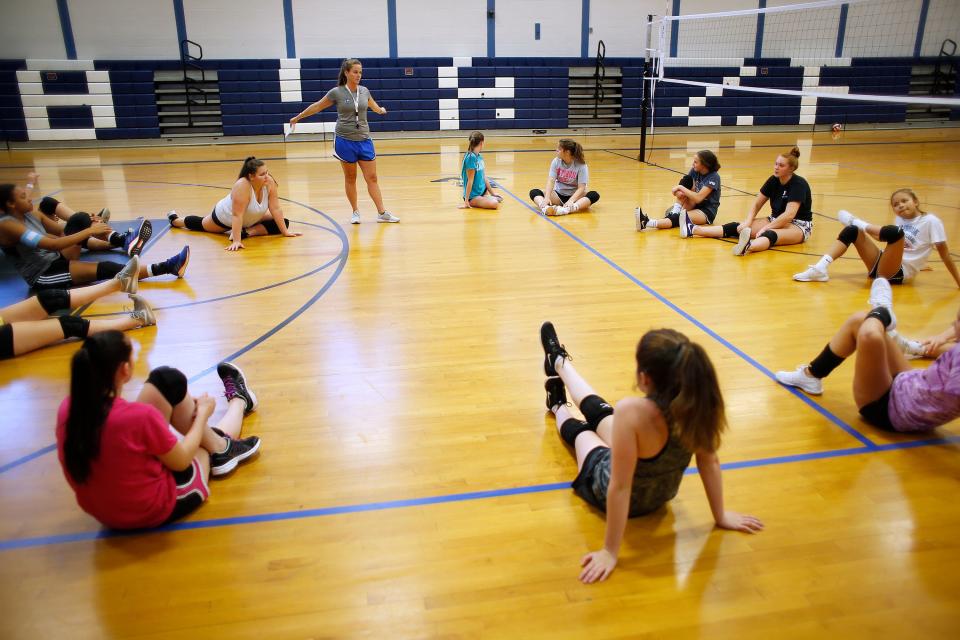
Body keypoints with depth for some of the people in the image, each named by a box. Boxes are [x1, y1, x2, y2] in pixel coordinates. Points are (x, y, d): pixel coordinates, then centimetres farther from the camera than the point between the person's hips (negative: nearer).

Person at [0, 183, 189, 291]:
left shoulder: (30, 215, 6)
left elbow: (60, 233, 11)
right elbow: (52, 244, -29)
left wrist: (89, 227, -9)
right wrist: (89, 231, -28)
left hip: (57, 259, 9)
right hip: (42, 276, -9)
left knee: (82, 221, -7)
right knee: (105, 269, -26)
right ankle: (166, 268, -31)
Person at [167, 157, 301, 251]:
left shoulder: (269, 182, -27)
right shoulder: (242, 186, -43)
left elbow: (276, 209, -22)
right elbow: (237, 215, -44)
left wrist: (285, 232, -24)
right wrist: (236, 241, -48)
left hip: (251, 218, 5)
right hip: (225, 217, -5)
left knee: (282, 223, -9)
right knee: (198, 224, 19)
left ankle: (247, 232, 3)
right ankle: (174, 219, 49)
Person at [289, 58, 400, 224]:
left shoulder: (364, 91, 4)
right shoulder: (336, 92, -5)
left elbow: (373, 105, 30)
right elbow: (317, 106, 7)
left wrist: (380, 110, 19)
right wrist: (297, 117, 12)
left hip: (364, 140, 3)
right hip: (345, 140, -3)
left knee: (372, 178, 1)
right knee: (350, 178, 6)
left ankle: (382, 213, 3)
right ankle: (355, 212, 17)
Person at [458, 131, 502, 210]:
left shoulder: (479, 157, 7)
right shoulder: (471, 157, -18)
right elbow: (470, 180, -19)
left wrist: (492, 193, 17)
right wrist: (466, 200, -18)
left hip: (482, 192, 9)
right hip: (473, 195, -9)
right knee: (494, 203, -26)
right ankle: (471, 203, -7)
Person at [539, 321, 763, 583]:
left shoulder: (633, 412, -45)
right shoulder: (699, 403, -27)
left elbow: (619, 488, -38)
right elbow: (710, 462, -14)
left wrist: (610, 552, -27)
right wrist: (721, 516, 3)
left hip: (616, 496, -4)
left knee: (579, 430, 29)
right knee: (598, 411, 27)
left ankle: (558, 408, 65)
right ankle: (558, 362, 56)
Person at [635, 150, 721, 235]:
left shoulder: (714, 177, -18)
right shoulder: (694, 171, 2)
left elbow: (698, 198, -27)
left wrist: (681, 187, -24)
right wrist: (680, 191, -26)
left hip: (707, 212, -6)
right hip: (695, 205, 7)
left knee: (679, 218, -35)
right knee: (686, 180, -16)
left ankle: (646, 223, -52)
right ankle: (675, 211, -26)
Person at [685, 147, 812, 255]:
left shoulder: (799, 184, -18)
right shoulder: (773, 180, 2)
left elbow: (789, 215, -28)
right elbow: (757, 204, 4)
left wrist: (765, 228, -31)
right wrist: (748, 222, -13)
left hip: (799, 225, -6)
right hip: (776, 220, 6)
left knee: (771, 235, -41)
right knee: (739, 227, -15)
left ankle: (748, 247, -75)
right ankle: (693, 229, -30)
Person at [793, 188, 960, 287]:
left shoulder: (931, 221, -4)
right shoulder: (900, 219, 14)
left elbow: (944, 253, -3)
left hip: (898, 273, -7)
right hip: (879, 266, 7)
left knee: (896, 232, -30)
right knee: (852, 230, -5)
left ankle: (860, 224, -4)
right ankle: (821, 269, -20)